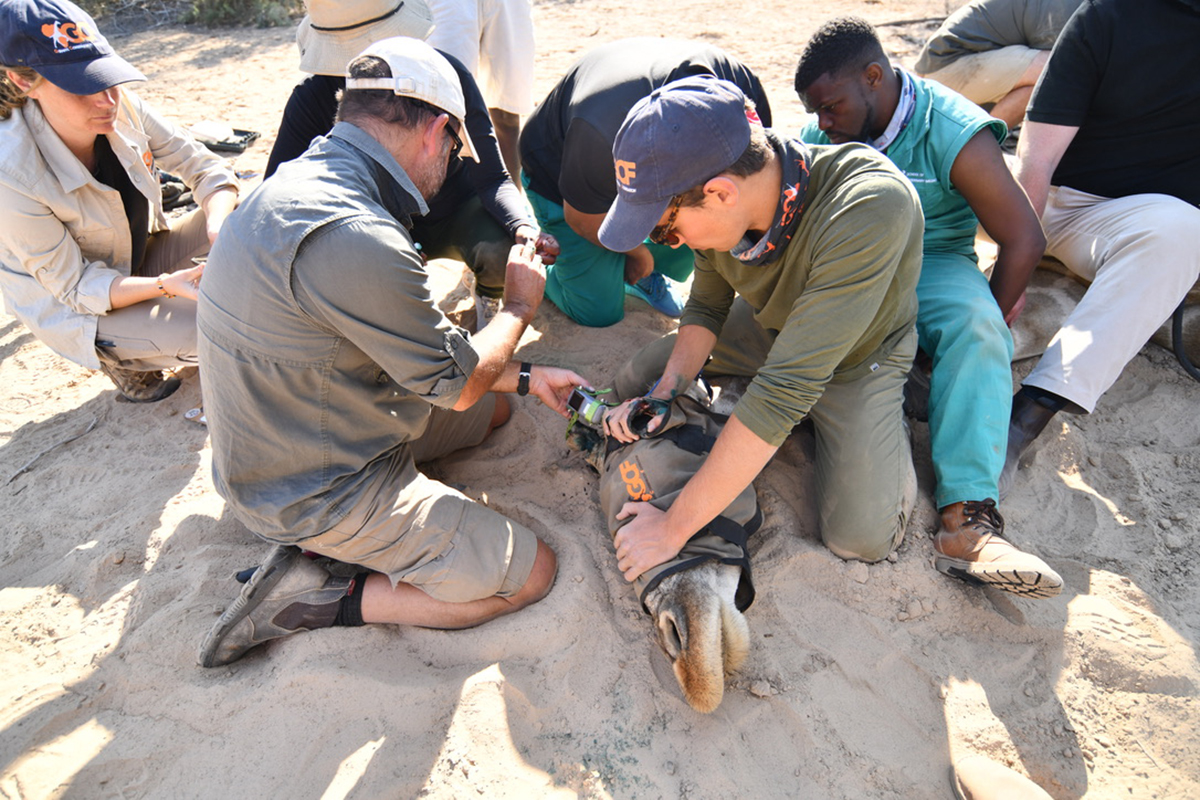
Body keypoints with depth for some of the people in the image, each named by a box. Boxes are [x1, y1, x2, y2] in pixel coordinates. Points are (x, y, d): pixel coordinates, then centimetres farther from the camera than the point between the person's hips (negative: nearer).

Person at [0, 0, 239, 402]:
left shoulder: (121, 106, -18)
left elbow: (204, 167, -11)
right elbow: (75, 286, -24)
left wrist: (218, 228, -32)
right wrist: (166, 285, -40)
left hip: (143, 253, 5)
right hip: (74, 308, -5)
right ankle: (121, 358, 5)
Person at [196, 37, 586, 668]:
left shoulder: (300, 181, 2)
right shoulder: (353, 237, -32)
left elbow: (412, 350, 8)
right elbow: (457, 381, -18)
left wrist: (524, 378, 8)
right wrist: (518, 307, 0)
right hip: (319, 492, -9)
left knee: (495, 409, 23)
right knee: (531, 572, -3)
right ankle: (322, 599, -1)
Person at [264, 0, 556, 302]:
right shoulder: (312, 96, -17)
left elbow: (492, 178, -25)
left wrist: (522, 227, -46)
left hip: (454, 213, -2)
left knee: (508, 252, -33)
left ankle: (487, 289, 7)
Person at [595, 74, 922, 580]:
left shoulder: (869, 209, -43)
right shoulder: (720, 206, -23)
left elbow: (788, 386, -45)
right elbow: (706, 307, -4)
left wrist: (675, 527, -41)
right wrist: (665, 392, -22)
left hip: (858, 358, -5)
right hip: (767, 328, 5)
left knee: (861, 539, -17)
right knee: (641, 375, 6)